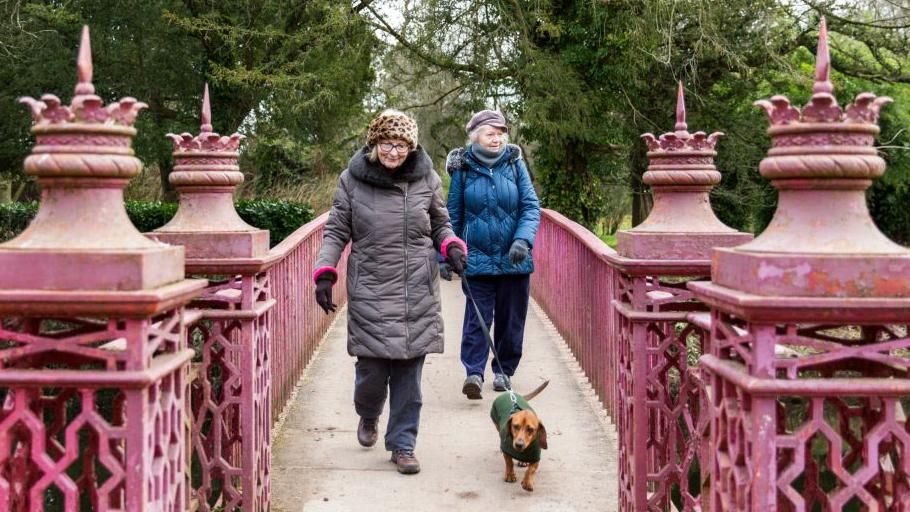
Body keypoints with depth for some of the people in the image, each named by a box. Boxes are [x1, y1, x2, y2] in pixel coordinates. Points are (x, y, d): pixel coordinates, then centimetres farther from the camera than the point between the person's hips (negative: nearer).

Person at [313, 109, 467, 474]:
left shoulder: (427, 179, 4)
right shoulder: (352, 180, 0)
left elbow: (440, 224, 16)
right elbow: (336, 232, 6)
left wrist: (451, 246, -5)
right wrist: (324, 273, -6)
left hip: (417, 294, 1)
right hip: (370, 291, -1)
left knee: (409, 372, 3)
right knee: (372, 368, 0)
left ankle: (402, 445, 19)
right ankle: (368, 417, 35)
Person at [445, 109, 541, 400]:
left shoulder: (515, 163, 2)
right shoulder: (463, 168, 0)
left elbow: (531, 206, 0)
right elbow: (453, 215, 6)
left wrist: (523, 239, -16)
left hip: (514, 259, 2)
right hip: (477, 259, -2)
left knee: (511, 319, 10)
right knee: (477, 317, -9)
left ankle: (504, 371, 23)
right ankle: (473, 372, -8)